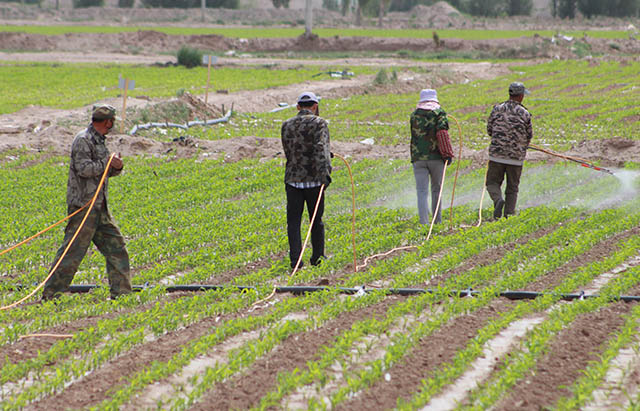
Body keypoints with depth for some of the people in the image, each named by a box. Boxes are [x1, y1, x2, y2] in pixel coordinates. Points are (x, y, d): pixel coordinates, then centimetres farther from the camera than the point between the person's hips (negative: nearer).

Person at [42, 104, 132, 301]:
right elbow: (84, 168, -23)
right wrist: (107, 163, -14)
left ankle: (121, 292, 13)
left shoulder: (99, 141, 17)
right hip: (84, 204, -9)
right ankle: (50, 294, -4)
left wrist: (116, 168, 3)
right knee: (73, 251, -9)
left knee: (115, 245, 8)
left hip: (99, 207, 9)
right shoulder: (83, 140, -12)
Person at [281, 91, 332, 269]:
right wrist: (325, 171, -29)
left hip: (292, 179, 3)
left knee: (293, 221, 3)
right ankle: (317, 258, 18)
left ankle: (295, 261, -4)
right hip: (313, 180, -3)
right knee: (316, 221, 11)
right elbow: (321, 147, -20)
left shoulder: (286, 125, 9)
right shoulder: (318, 123, -5)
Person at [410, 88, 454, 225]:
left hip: (418, 158, 1)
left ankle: (424, 222, -13)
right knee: (436, 189, 14)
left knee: (422, 191, -2)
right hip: (436, 157, -1)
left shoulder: (414, 115, 10)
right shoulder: (439, 113, 0)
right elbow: (442, 133, -11)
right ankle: (437, 220, 20)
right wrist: (448, 153, -11)